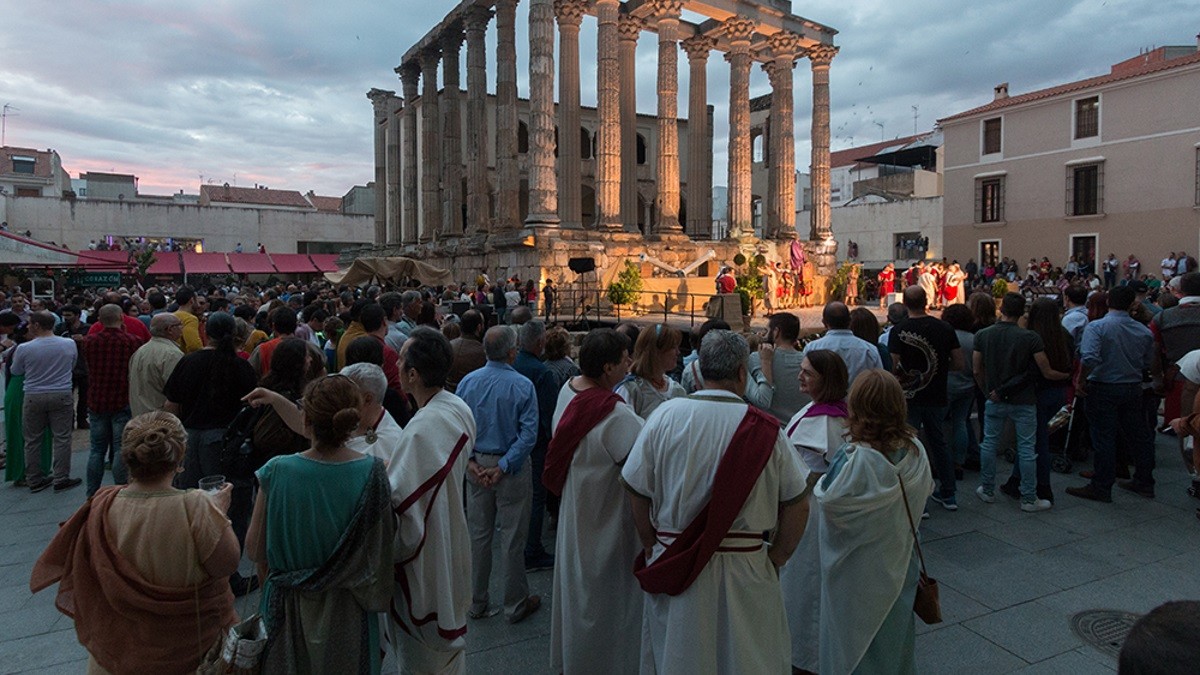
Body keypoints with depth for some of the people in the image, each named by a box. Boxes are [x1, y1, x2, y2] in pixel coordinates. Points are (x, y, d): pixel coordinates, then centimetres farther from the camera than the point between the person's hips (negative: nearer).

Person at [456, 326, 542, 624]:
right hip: (512, 468, -4)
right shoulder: (523, 386, -13)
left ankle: (477, 603, 27)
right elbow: (528, 434, -18)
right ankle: (515, 605, 20)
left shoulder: (468, 382, -3)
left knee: (478, 535, 15)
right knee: (512, 538, 7)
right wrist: (503, 467, -15)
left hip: (477, 466, 4)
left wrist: (470, 461, -4)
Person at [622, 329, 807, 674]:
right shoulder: (765, 429, -13)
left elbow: (637, 491, -5)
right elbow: (797, 505, -8)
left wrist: (652, 546, 8)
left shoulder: (665, 416, -10)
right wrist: (777, 556, 7)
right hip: (745, 571, -1)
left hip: (673, 566, 2)